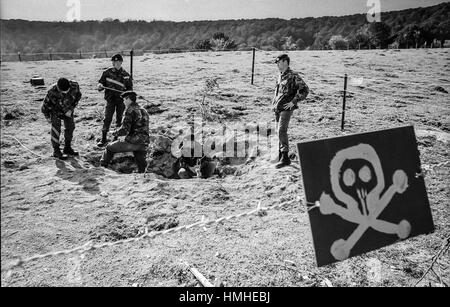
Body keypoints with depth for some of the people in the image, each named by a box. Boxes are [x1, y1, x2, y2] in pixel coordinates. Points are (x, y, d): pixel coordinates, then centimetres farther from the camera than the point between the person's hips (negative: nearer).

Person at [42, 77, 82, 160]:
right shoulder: (52, 92, -36)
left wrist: (71, 109, -15)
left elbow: (78, 96, -9)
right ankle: (56, 151, 2)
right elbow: (46, 104, -20)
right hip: (55, 110, -4)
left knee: (70, 127, 10)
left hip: (68, 110, 5)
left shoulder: (74, 86, -30)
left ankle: (67, 148, 26)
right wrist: (47, 117, -7)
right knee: (56, 129, -9)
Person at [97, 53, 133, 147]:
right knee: (107, 119, -6)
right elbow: (101, 82, 8)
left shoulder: (126, 75, 0)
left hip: (121, 100, 1)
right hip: (110, 99, -1)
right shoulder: (107, 72, 0)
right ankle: (103, 139, 1)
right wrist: (100, 86, -15)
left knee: (119, 119, 10)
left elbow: (129, 88, 7)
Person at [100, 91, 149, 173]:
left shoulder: (130, 110, -8)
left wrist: (114, 133, 3)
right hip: (144, 144, 7)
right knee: (141, 167, 19)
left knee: (109, 148, 14)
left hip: (133, 142, -7)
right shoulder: (143, 110, 16)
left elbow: (124, 130, -14)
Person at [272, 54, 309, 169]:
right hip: (277, 109, 8)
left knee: (281, 131, -16)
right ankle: (281, 154, 24)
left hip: (286, 109, -8)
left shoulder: (293, 76, -10)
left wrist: (293, 102, -16)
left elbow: (305, 90, -14)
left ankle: (285, 158, -14)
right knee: (280, 132, 13)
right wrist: (274, 102, 18)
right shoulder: (280, 76, 14)